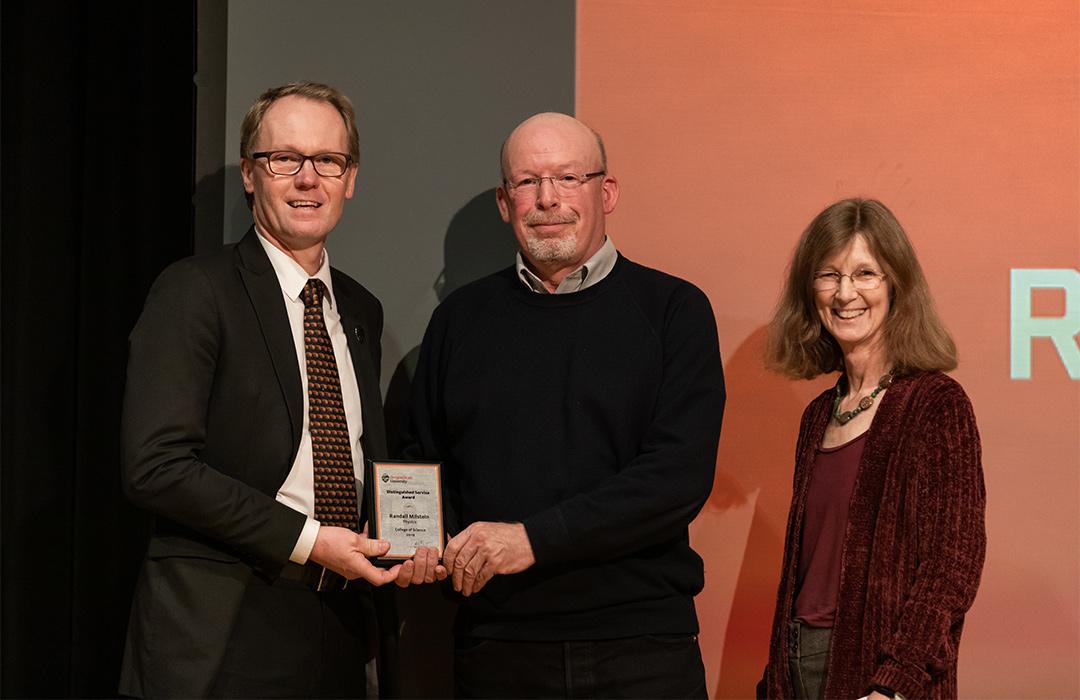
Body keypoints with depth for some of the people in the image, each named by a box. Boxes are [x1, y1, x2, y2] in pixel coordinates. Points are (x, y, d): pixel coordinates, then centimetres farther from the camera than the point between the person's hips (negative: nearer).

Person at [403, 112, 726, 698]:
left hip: (640, 648, -2)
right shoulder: (460, 319, 10)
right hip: (495, 644, 2)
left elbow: (681, 475, -10)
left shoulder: (672, 310, 0)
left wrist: (535, 538, -17)